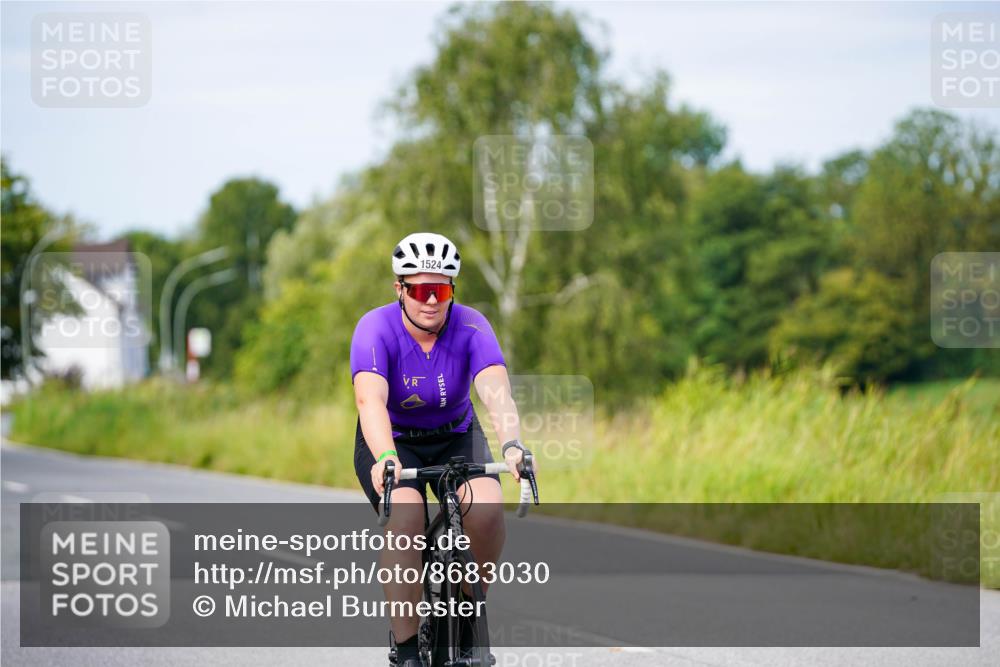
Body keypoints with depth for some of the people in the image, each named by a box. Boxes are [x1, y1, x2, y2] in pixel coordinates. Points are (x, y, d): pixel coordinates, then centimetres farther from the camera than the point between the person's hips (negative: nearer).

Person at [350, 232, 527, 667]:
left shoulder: (471, 327, -21)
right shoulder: (375, 329, -25)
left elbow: (496, 391, -36)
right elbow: (371, 401, -40)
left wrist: (512, 444, -56)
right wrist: (384, 459, -59)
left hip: (456, 436, 2)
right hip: (392, 440, -2)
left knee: (487, 508, -26)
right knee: (406, 518, -29)